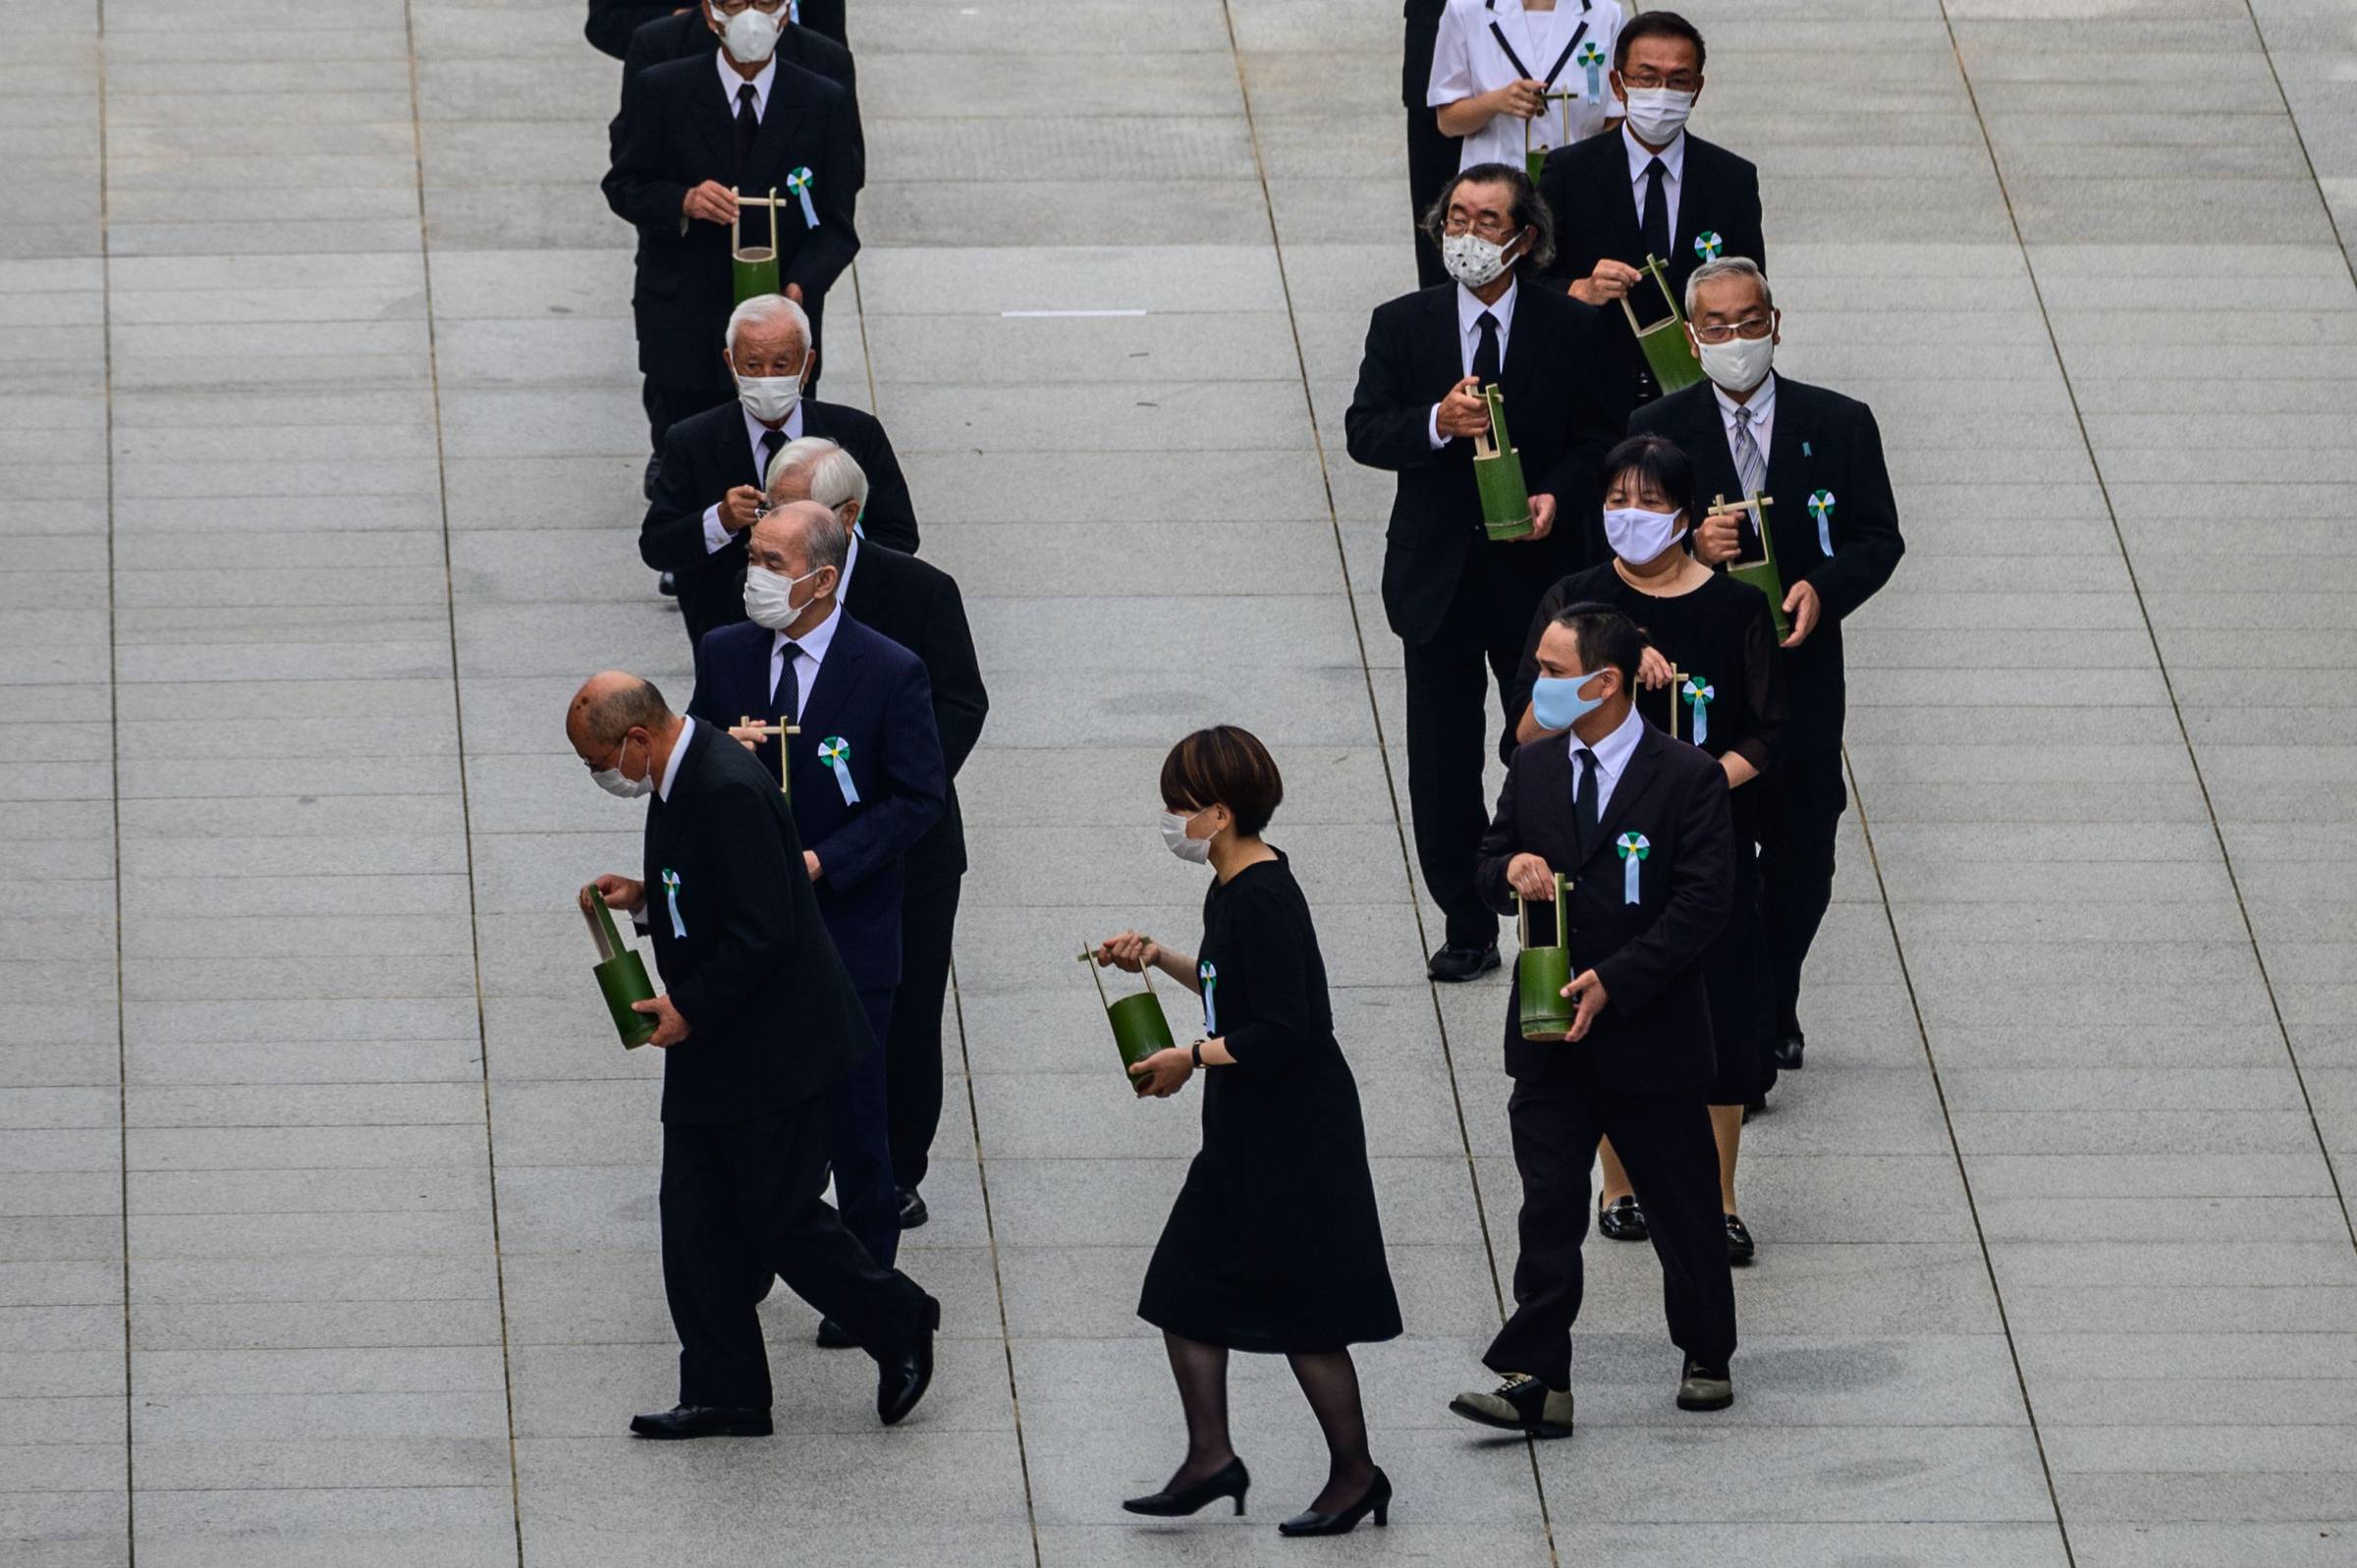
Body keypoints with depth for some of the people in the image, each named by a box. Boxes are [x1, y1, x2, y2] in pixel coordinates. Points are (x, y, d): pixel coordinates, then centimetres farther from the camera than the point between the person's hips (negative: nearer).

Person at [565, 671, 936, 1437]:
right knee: (696, 1226, 8)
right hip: (710, 1047, 10)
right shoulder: (680, 777, 7)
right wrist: (644, 895, 4)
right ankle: (724, 1395, 14)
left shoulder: (728, 791, -25)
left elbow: (761, 930, -26)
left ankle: (899, 1324, 20)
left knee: (780, 1217, -1)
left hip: (770, 1050, -10)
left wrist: (691, 1009, -18)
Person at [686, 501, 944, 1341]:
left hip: (847, 921, -3)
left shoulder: (890, 672, -12)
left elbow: (918, 799, -9)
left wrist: (822, 862, -18)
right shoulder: (725, 655, 1)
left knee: (855, 1118, 5)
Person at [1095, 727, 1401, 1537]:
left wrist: (1191, 1059, -17)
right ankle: (1210, 1457, 17)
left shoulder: (1264, 900, -23)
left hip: (1295, 1142, -10)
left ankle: (1355, 1472, 11)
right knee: (1185, 1289, 11)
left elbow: (1280, 1032, -26)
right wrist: (1156, 956, 16)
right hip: (1246, 1135, 10)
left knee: (1304, 1316, 0)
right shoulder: (1235, 887, 7)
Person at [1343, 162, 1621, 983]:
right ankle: (1467, 928, 16)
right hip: (1439, 572, 1)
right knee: (1442, 764, 5)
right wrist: (1438, 423, -24)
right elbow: (1364, 432, -5)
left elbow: (1600, 436, 2)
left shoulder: (1571, 329, -3)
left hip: (1539, 568, -1)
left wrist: (1557, 494, -16)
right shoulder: (1403, 324, 0)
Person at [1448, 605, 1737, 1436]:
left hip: (1650, 1034, -4)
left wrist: (1613, 980, -21)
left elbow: (1702, 902, -14)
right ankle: (1535, 1383, -4)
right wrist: (1511, 867, -12)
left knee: (1684, 1210, 10)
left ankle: (1707, 1358, 27)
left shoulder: (1687, 777, -10)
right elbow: (1490, 869, 14)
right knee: (1547, 1211, -2)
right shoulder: (1534, 768, 7)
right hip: (1550, 1038, 4)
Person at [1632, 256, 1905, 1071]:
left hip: (1801, 679, 1)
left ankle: (1773, 1009, 32)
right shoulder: (1657, 431, -2)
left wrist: (1824, 586, -16)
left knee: (1802, 864, 11)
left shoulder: (1839, 425, 1)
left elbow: (1879, 538, 3)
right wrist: (1689, 548, -23)